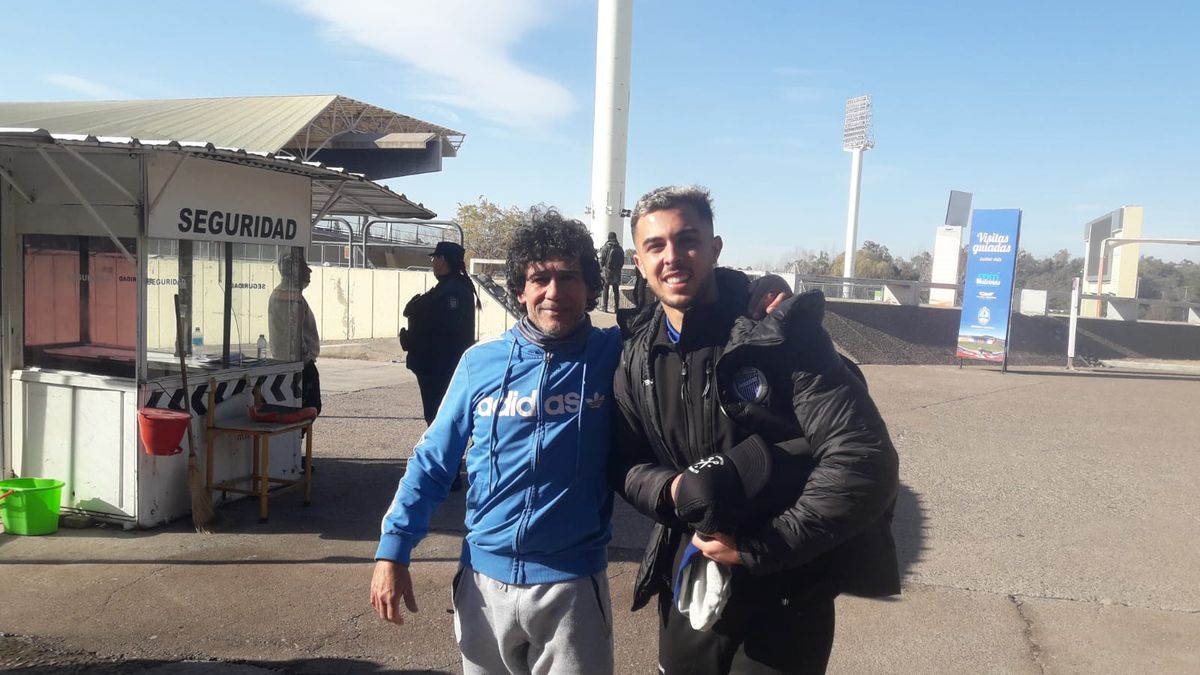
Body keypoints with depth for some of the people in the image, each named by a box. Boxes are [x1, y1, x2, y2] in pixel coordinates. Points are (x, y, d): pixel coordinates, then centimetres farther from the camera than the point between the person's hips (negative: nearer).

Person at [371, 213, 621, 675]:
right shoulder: (481, 362, -2)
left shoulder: (614, 356, -8)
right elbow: (432, 461, 3)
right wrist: (393, 549, 0)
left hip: (572, 584, -2)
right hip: (485, 579, 2)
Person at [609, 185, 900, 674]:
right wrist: (672, 490, -17)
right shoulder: (638, 356, 0)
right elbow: (623, 461, 5)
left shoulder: (781, 333, -16)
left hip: (786, 593, -4)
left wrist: (761, 548, -20)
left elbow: (865, 459, -21)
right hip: (692, 584, 4)